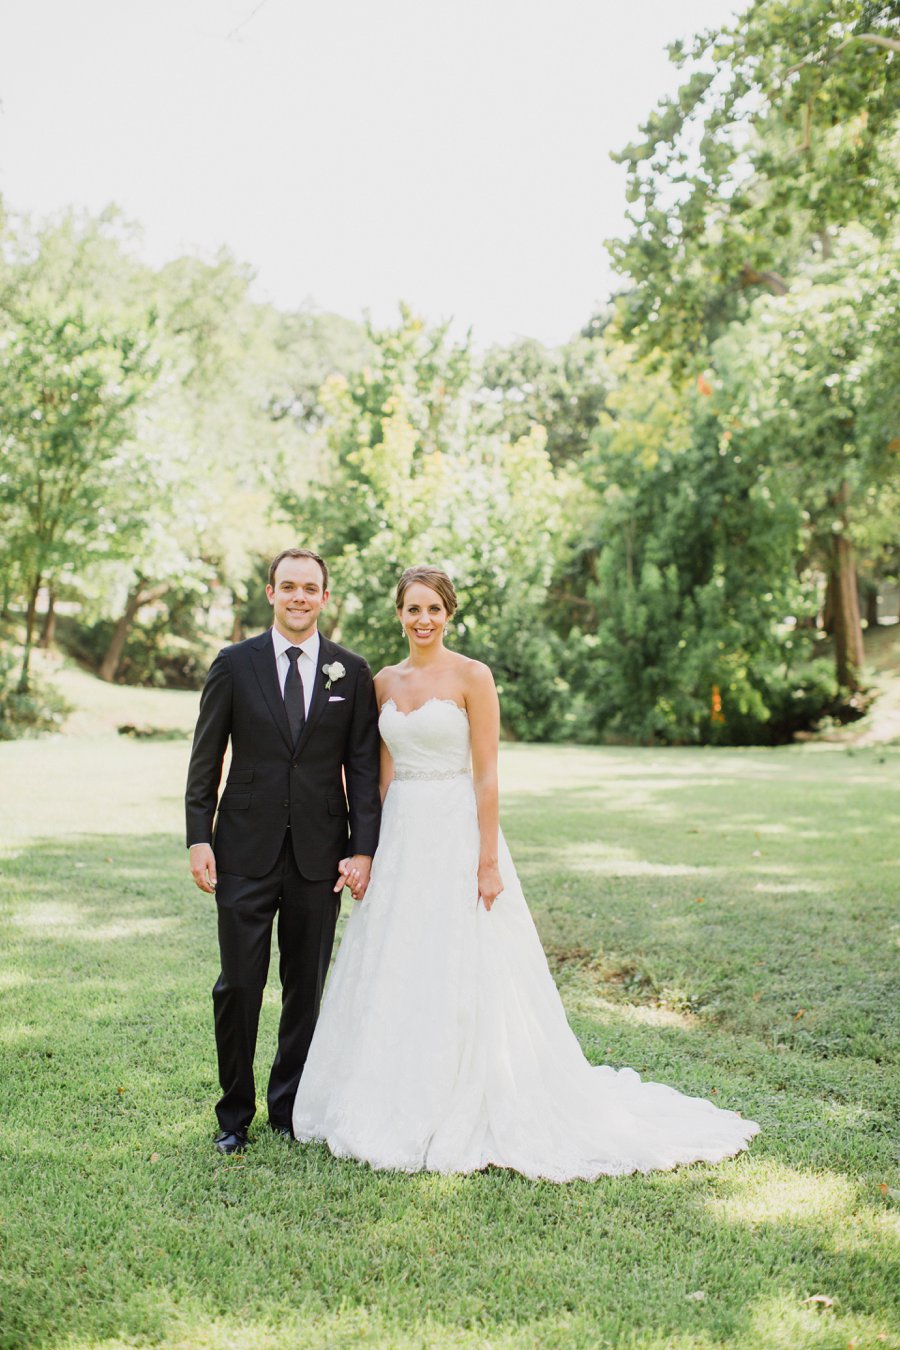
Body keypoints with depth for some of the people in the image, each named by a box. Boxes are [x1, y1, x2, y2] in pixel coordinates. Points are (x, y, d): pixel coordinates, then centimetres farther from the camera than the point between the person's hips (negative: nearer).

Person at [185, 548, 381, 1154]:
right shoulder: (234, 665, 3)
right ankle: (235, 1114, 19)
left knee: (307, 989, 10)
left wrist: (363, 849, -3)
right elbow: (206, 759, 4)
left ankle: (290, 1107, 26)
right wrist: (199, 839, -3)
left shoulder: (353, 672, 4)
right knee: (238, 987, 2)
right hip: (246, 853, -1)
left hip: (319, 855, 1)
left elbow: (363, 767, 3)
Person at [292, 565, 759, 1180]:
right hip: (400, 837, 6)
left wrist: (487, 862, -15)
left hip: (457, 834, -6)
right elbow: (384, 772, 14)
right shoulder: (386, 682, 10)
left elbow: (487, 776, -10)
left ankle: (470, 1120, 12)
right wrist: (373, 850, 9)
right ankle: (403, 1114, 23)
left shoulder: (472, 676, -7)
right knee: (395, 979, 9)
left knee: (464, 980, -2)